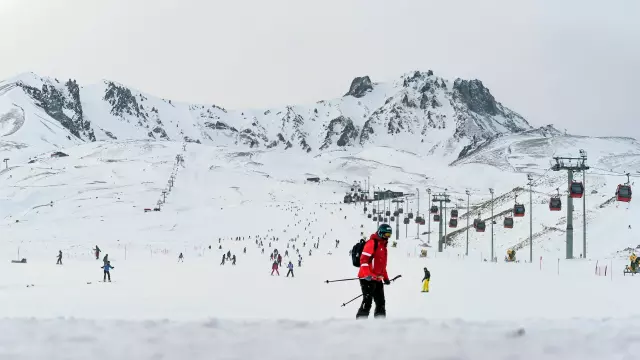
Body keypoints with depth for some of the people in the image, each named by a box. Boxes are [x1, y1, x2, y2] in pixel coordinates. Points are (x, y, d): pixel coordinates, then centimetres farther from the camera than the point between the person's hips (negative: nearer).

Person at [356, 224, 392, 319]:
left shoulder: (383, 245, 20)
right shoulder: (372, 243, -10)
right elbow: (364, 259, -19)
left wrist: (385, 277, 26)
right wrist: (367, 274, -28)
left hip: (377, 279, 10)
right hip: (368, 278, -10)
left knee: (381, 303, 12)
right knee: (367, 301, -15)